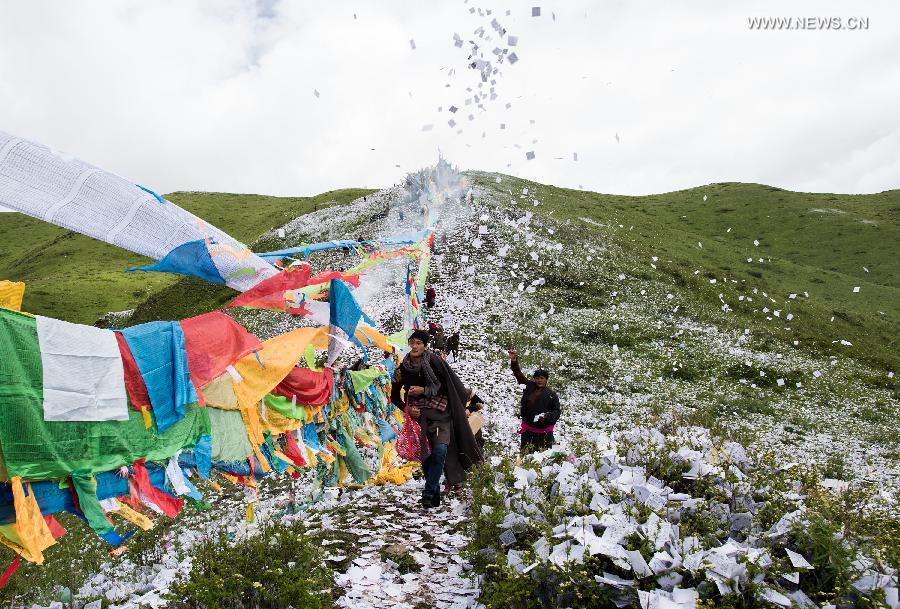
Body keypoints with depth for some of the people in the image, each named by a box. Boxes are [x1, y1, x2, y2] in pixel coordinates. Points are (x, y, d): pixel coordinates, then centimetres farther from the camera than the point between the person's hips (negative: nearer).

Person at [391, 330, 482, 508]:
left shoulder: (434, 361, -8)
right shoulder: (403, 369, 1)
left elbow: (447, 386, -4)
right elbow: (394, 396, 13)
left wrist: (424, 391, -13)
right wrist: (408, 408, -4)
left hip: (441, 412, -2)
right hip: (420, 415, 3)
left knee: (440, 450, -20)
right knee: (426, 454, 0)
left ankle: (428, 493, -13)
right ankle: (435, 498, 11)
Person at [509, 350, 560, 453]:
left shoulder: (552, 394, -1)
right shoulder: (529, 387, 6)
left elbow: (556, 412, 0)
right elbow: (519, 375, 4)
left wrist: (547, 416, -18)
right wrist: (514, 361, -7)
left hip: (544, 431, -3)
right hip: (528, 430, 3)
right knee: (526, 453, 4)